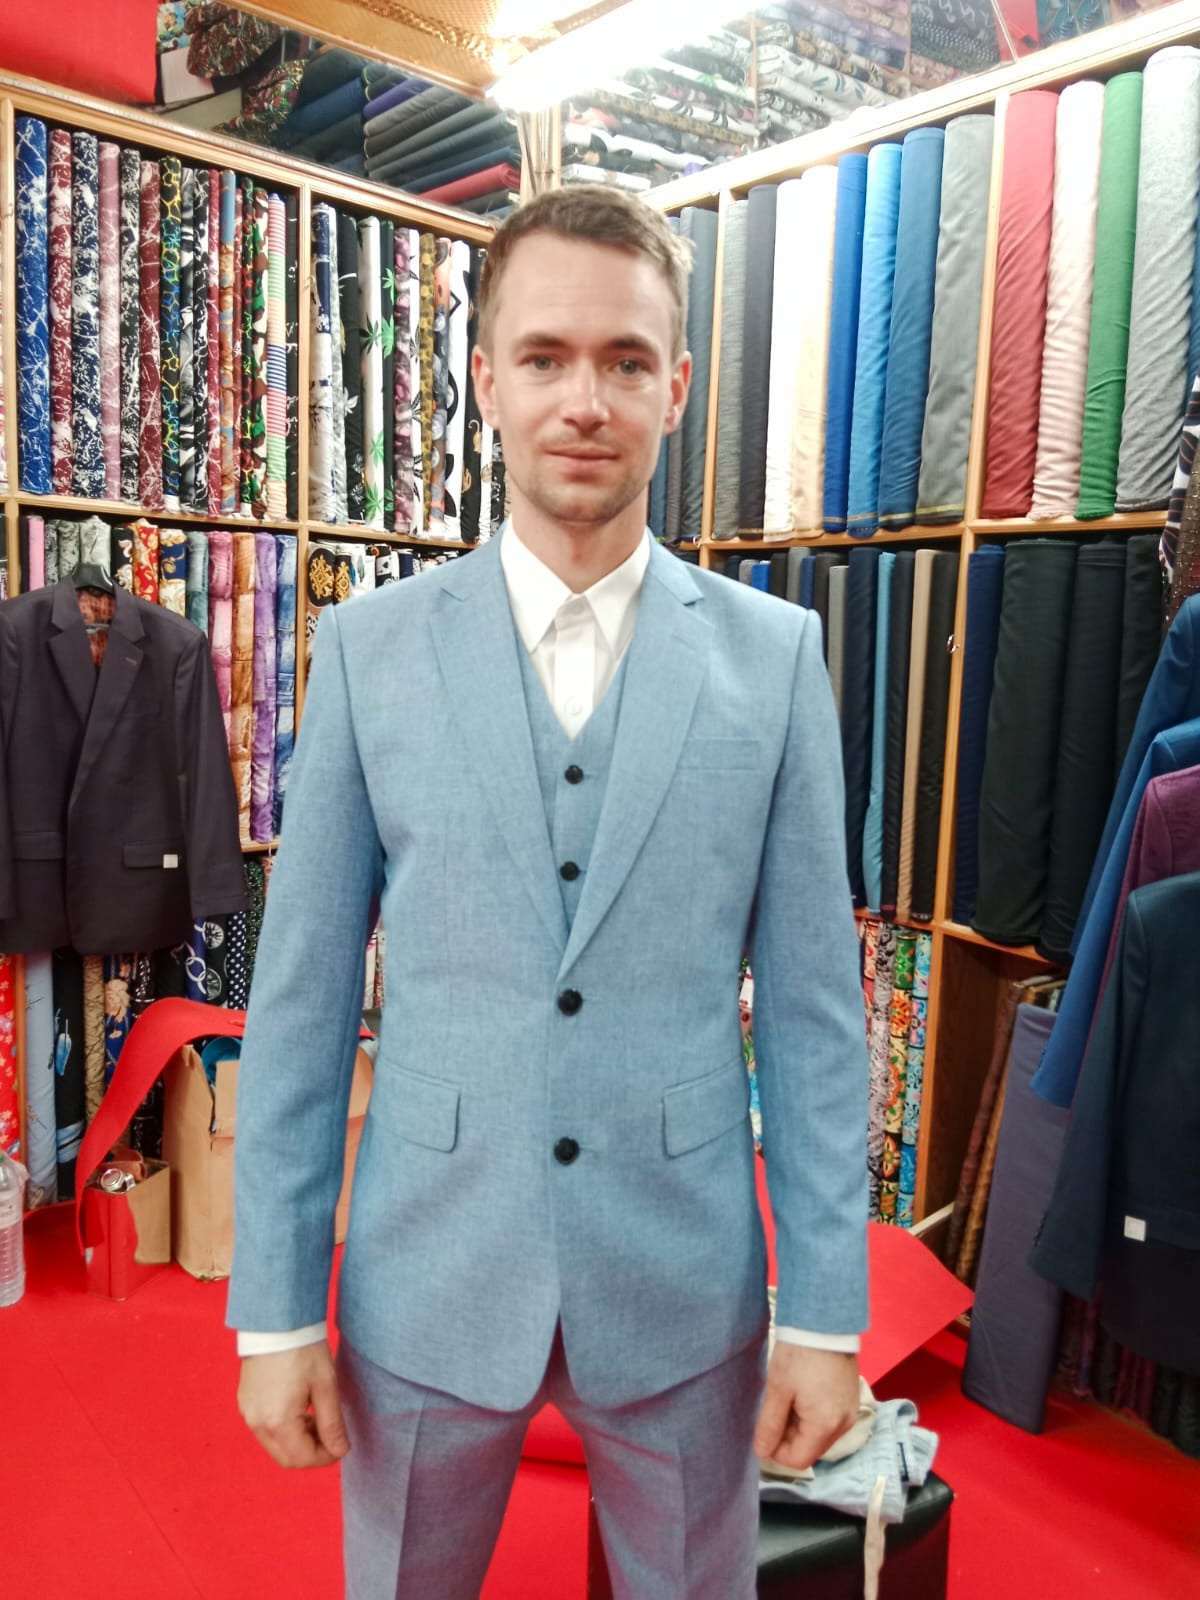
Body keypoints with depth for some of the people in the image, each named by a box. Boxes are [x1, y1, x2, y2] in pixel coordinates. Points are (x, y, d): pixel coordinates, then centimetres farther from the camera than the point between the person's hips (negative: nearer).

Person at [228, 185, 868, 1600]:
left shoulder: (774, 656, -4)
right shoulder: (370, 648, -4)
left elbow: (812, 1003, -4)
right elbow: (301, 994, -3)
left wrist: (826, 1311, -3)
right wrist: (274, 1308, -2)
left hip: (682, 1284, 0)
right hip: (427, 1280, 1)